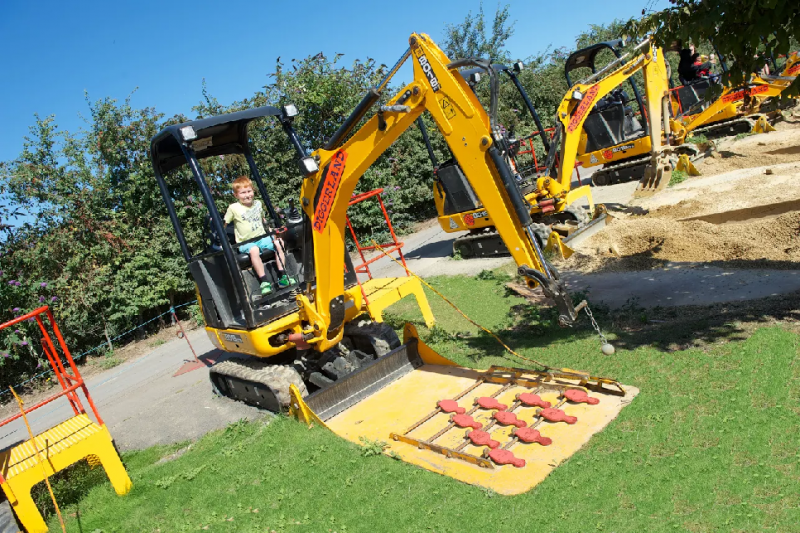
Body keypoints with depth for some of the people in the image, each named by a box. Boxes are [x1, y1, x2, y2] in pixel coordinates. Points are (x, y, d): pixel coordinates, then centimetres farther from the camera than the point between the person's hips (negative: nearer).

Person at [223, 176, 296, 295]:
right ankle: (264, 281, -38)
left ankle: (282, 276, -13)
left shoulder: (258, 203, 11)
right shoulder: (233, 208, -4)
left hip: (262, 238, 5)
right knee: (254, 250, -36)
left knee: (278, 243, -17)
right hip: (245, 243, -5)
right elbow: (223, 226, 2)